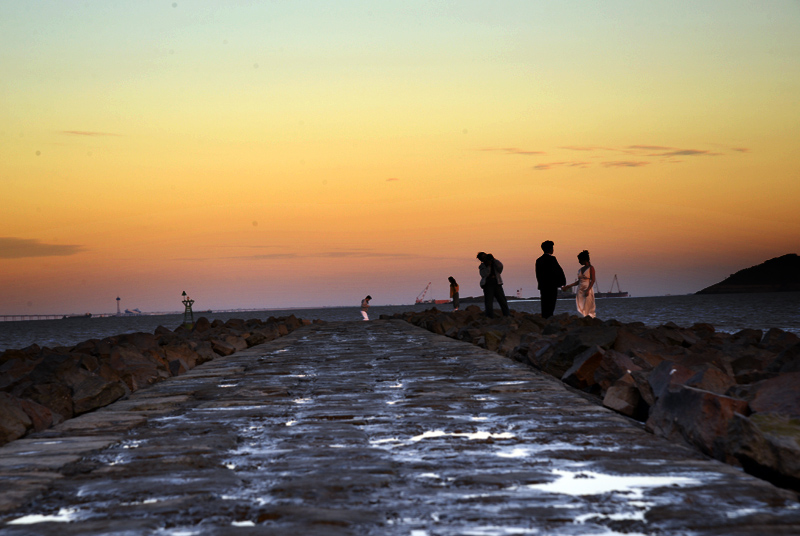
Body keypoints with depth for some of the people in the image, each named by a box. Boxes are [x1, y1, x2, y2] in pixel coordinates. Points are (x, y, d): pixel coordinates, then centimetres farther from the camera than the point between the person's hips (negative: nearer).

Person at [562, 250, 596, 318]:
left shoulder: (591, 268, -4)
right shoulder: (581, 269, 16)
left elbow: (593, 280, -10)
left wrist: (587, 290, -20)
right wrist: (568, 286, 18)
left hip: (588, 291, -7)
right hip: (580, 291, 7)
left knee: (588, 309, -9)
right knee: (581, 309, -1)